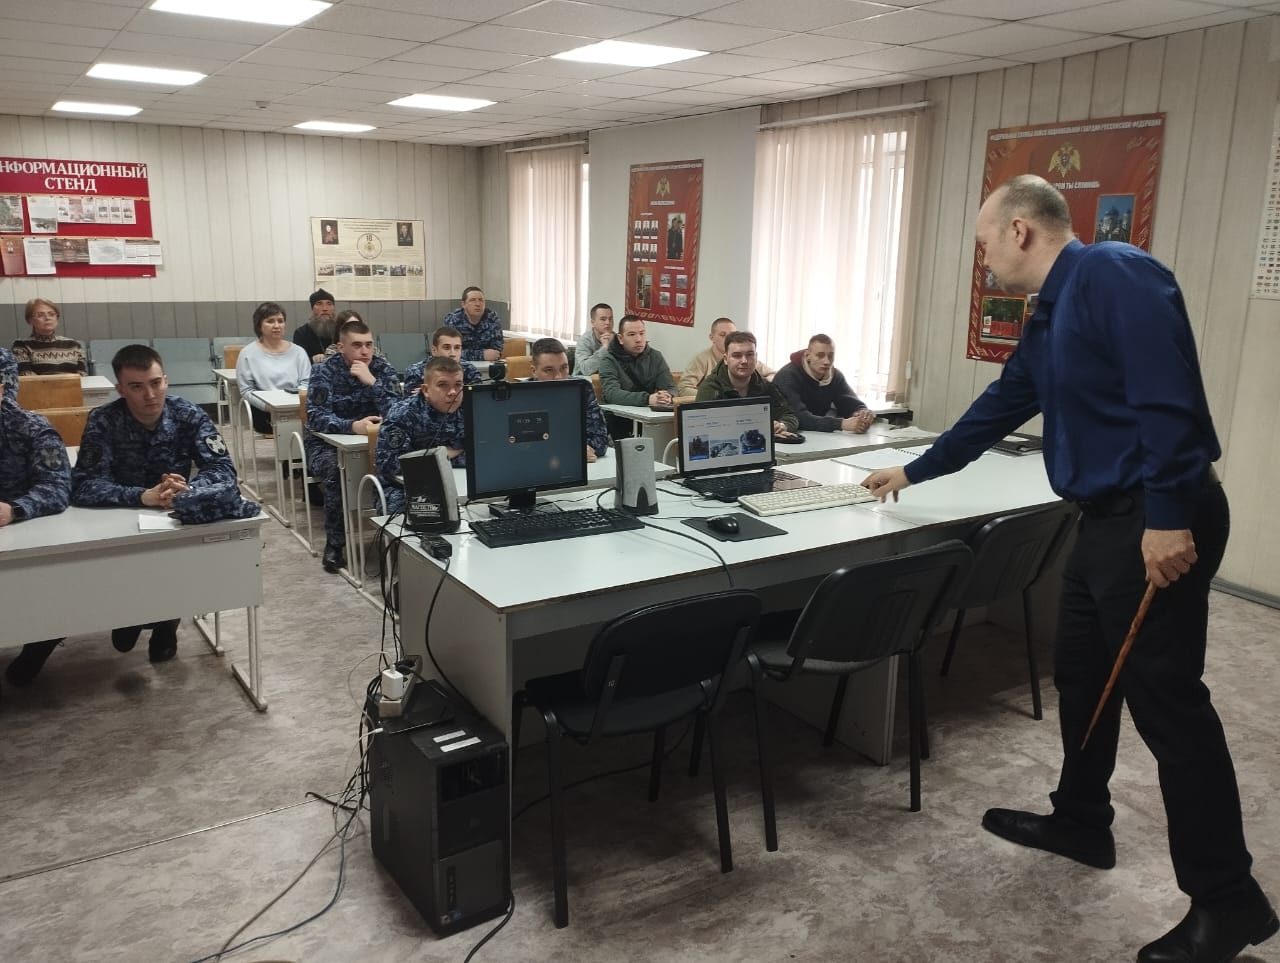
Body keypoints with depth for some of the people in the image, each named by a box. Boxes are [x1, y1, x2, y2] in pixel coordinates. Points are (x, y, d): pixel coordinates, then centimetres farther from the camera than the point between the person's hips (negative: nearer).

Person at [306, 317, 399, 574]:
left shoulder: (384, 370, -3)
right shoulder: (324, 371, -9)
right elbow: (316, 417, -22)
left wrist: (372, 382, -26)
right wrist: (352, 426, -41)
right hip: (326, 442, -2)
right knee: (336, 469, -36)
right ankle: (334, 543, -18)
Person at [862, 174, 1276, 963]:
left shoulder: (1116, 274, -15)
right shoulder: (1051, 317, 16)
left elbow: (1166, 397, -24)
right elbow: (998, 409, 25)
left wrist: (1169, 516, -27)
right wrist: (913, 472, 31)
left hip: (1157, 521, -10)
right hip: (1108, 518, 10)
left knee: (1167, 700, -3)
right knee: (1082, 675, 18)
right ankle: (1081, 823, 35)